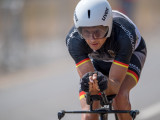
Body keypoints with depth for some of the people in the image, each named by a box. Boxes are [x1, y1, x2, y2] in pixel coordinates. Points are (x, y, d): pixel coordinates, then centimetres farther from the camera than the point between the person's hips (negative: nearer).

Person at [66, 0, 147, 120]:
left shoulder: (125, 36, -42)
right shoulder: (73, 40, -36)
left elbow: (115, 86, -40)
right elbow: (86, 76, -36)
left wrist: (104, 83, -63)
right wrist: (91, 84, -59)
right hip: (97, 60, 2)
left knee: (120, 97, -32)